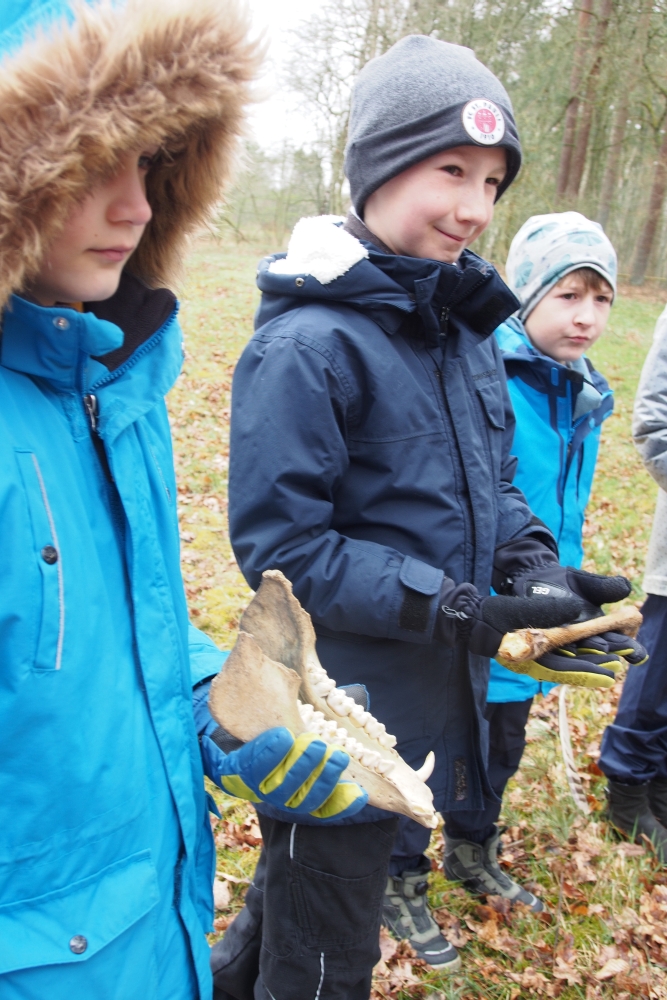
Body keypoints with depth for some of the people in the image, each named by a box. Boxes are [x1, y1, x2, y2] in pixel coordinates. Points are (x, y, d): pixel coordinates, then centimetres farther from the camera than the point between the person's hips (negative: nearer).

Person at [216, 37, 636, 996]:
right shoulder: (307, 344, -20)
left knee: (296, 890, 29)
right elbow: (282, 546, -21)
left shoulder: (466, 326, 5)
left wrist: (540, 565, -7)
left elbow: (492, 483, 13)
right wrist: (465, 616, -24)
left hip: (433, 705, 8)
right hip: (340, 726, -7)